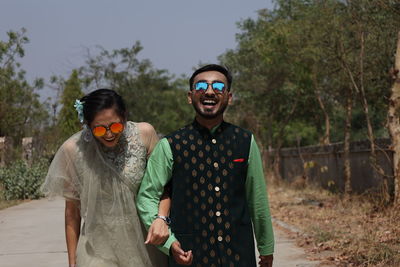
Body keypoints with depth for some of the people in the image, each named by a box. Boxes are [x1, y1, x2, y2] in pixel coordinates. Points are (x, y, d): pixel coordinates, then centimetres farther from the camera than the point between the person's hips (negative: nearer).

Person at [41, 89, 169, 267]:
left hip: (144, 244, 1)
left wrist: (161, 218, -16)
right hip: (98, 251, -1)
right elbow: (72, 209, 1)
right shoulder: (73, 149, -8)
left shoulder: (144, 134, -7)